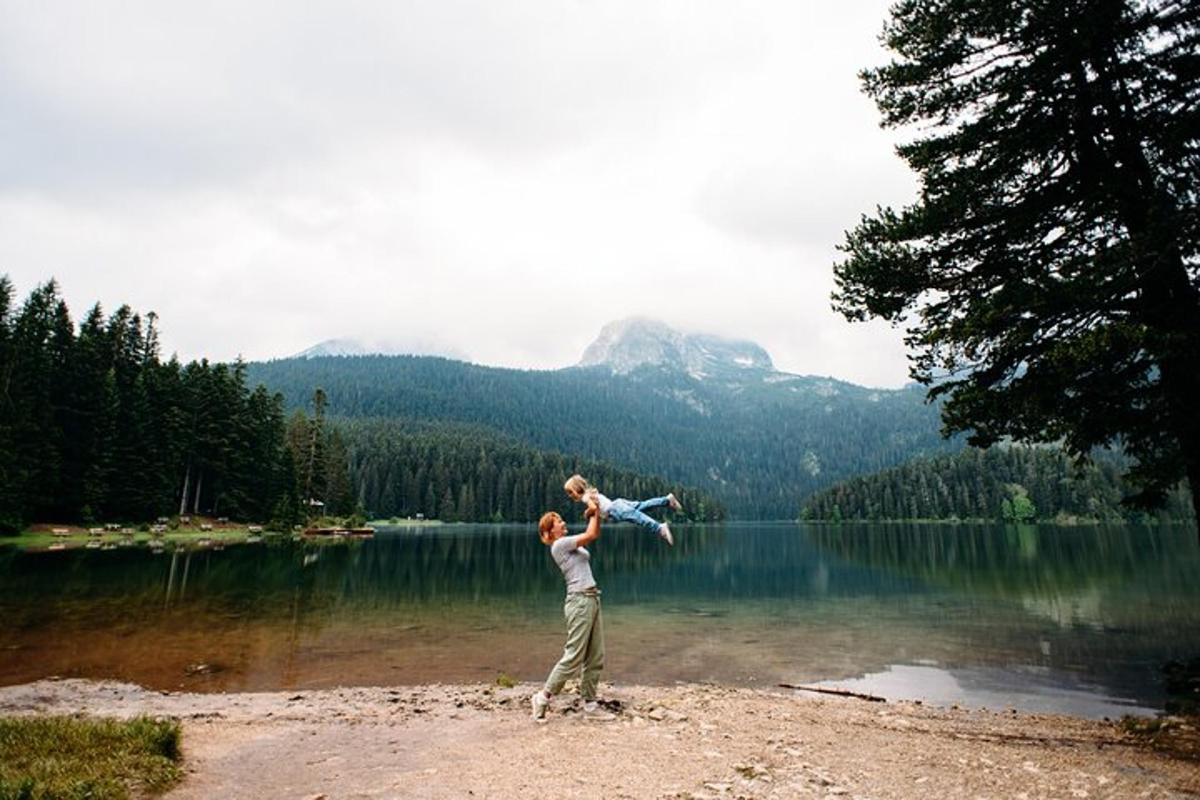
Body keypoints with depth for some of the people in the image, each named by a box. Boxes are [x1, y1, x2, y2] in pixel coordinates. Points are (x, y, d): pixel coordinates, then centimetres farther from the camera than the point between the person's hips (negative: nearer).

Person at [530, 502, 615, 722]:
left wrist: (595, 514, 8)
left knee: (595, 658, 11)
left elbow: (595, 534, 22)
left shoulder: (570, 544, 17)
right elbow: (590, 535, -15)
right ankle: (543, 697, 7)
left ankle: (589, 705, 18)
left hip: (592, 600, 9)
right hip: (580, 601, -9)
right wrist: (595, 513, -1)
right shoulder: (558, 545, -9)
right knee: (573, 657, -5)